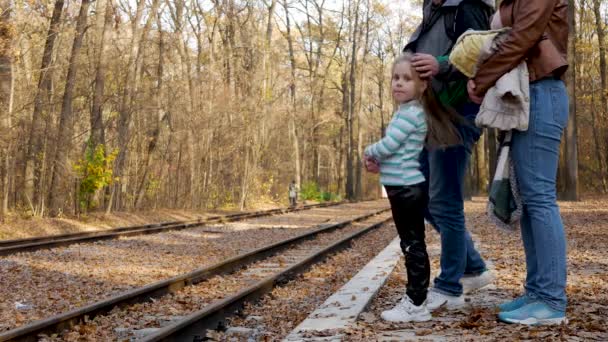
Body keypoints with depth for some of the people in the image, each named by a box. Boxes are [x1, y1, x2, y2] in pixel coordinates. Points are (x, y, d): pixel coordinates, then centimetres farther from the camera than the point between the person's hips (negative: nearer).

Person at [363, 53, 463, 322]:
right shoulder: (405, 112, 16)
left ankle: (417, 305, -1)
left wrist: (368, 152, 1)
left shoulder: (411, 113, -16)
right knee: (411, 244, 14)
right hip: (404, 188, 10)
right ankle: (413, 299, 21)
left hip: (407, 188, -10)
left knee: (413, 245, -6)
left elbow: (388, 145, -19)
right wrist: (378, 163, 6)